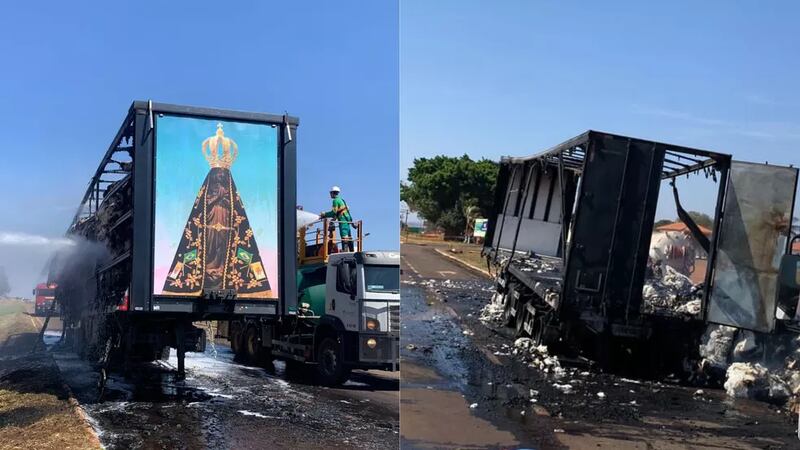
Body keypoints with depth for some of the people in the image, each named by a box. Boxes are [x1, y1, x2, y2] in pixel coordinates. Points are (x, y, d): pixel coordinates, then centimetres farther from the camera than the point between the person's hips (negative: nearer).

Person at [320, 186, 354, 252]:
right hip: (347, 219, 9)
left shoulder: (336, 200, -7)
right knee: (348, 236, 9)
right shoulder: (341, 200, 22)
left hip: (343, 220, -9)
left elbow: (334, 212, -11)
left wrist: (324, 214, -2)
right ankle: (351, 250, 8)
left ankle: (345, 250, -25)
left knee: (344, 236, -17)